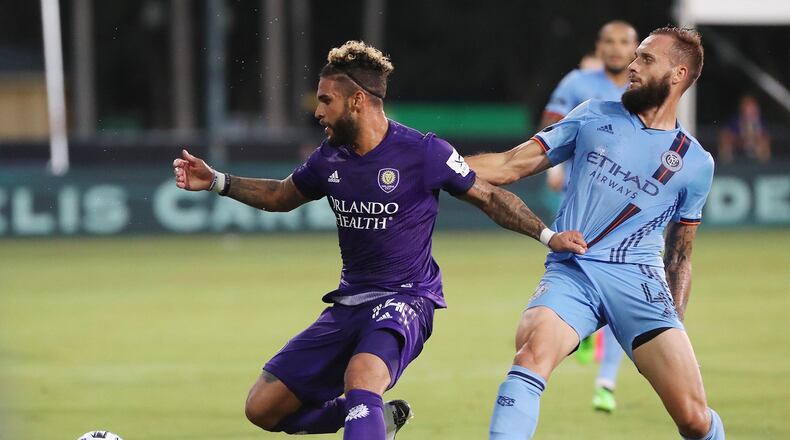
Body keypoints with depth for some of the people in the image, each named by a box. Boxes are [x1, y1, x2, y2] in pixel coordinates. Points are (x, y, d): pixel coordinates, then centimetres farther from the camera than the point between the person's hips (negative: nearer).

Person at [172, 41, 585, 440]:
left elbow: (489, 198, 0)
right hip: (349, 303, 7)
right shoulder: (330, 157, 4)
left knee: (361, 379, -38)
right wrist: (215, 181, 14)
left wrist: (547, 235, -8)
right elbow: (281, 196, 23)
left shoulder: (424, 152, -12)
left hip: (405, 300, -7)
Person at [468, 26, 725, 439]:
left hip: (638, 280, 0)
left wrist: (674, 325, 14)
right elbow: (511, 165, 10)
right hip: (570, 273, 0)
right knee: (533, 349, -33)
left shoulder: (695, 163, 11)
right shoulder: (595, 117, 11)